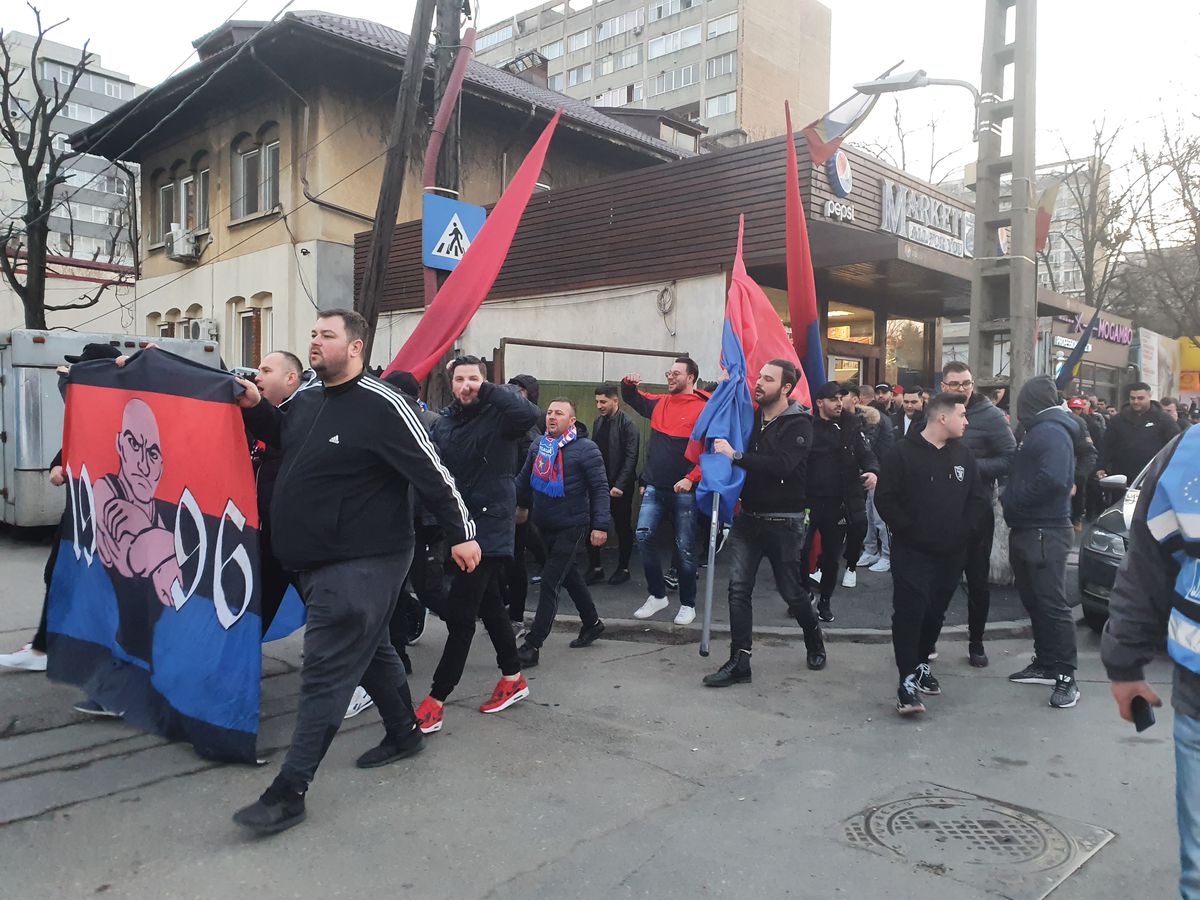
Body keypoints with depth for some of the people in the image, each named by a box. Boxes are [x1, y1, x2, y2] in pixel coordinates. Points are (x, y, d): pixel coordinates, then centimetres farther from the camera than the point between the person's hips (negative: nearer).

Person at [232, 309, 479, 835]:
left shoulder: (380, 406, -17)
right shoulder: (305, 401, 8)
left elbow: (430, 470, -15)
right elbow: (278, 435, 28)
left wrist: (461, 533, -13)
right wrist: (254, 406, 7)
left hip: (362, 563, -9)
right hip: (312, 559, 9)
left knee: (325, 673, -6)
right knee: (369, 649, 21)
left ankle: (289, 792, 1)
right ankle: (404, 735, 40)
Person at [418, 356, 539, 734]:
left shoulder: (497, 416, -10)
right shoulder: (445, 419, 10)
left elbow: (529, 414, -32)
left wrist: (489, 390, -21)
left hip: (489, 525, -7)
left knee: (459, 612, -6)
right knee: (488, 603, 18)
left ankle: (436, 699, 3)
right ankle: (513, 678, 33)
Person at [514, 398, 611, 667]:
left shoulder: (585, 450, -14)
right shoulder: (538, 447, 5)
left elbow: (600, 489, -14)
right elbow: (524, 479, 19)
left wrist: (600, 526, -18)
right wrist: (521, 505, 22)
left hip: (572, 529, -7)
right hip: (545, 527, 7)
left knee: (550, 583, -9)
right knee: (570, 577, 20)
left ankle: (532, 646, -4)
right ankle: (592, 624, 40)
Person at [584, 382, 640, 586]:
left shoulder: (627, 424, -11)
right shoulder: (598, 422, 9)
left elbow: (631, 457, -16)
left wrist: (620, 485, -21)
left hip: (620, 487, -6)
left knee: (623, 528, 8)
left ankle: (623, 569, 22)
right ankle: (595, 568, 16)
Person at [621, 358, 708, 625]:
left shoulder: (703, 409, -8)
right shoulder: (659, 403, 10)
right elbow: (631, 399, 27)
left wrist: (691, 478, -21)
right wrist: (628, 384, 5)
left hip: (683, 490, -5)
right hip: (655, 487, 5)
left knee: (685, 548, 3)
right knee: (644, 536, -6)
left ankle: (687, 604, 17)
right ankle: (657, 595, 11)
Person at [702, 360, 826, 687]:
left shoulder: (799, 425, -11)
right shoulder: (752, 416, 7)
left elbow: (781, 465, -27)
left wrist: (736, 455, -27)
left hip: (783, 522, -5)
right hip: (748, 517, 5)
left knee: (792, 591, 9)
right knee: (738, 588, -2)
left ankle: (814, 641, 37)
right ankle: (739, 662, 5)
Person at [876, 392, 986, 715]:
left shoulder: (964, 455, 9)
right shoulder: (902, 453, -8)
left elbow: (977, 498, 12)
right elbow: (885, 499, -10)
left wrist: (961, 530, -1)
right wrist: (910, 530, -14)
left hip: (951, 553, 5)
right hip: (912, 551, -5)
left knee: (935, 612, 13)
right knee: (909, 612, -11)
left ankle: (921, 663, 32)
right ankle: (908, 680, -9)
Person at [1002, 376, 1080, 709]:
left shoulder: (1052, 432, -15)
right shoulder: (1039, 430, 17)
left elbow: (1054, 480, -27)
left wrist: (1012, 500, -16)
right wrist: (1010, 499, 6)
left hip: (1045, 533, -10)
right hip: (1026, 530, 10)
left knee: (1052, 603, -6)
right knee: (1033, 600, 15)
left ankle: (1066, 677, 1)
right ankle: (1045, 664, 26)